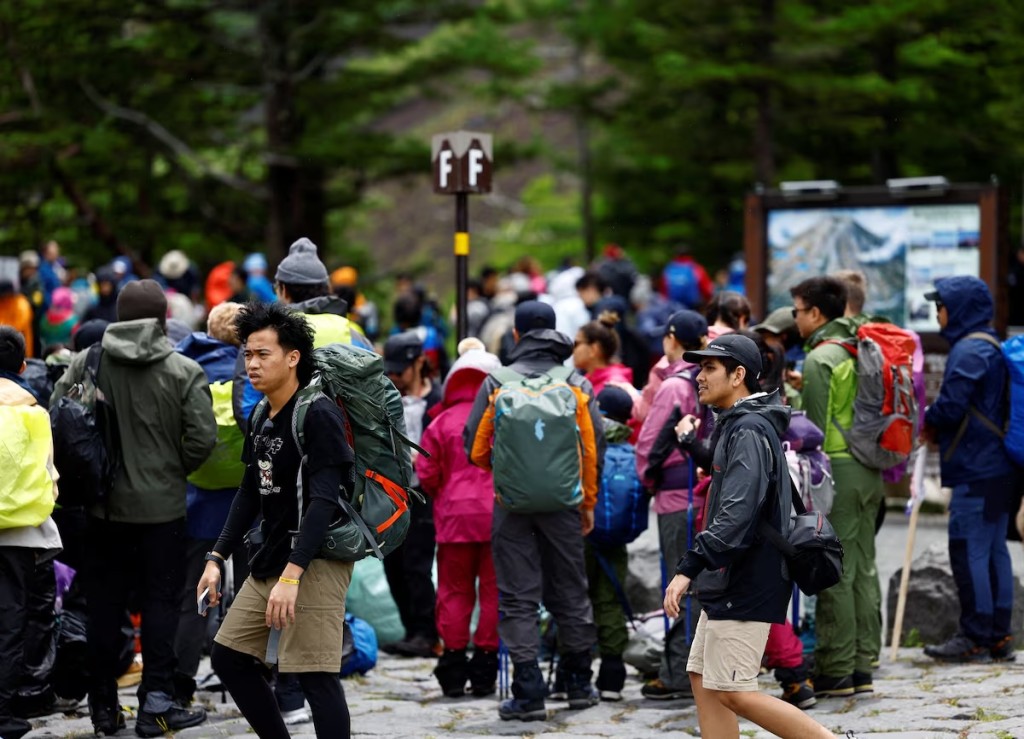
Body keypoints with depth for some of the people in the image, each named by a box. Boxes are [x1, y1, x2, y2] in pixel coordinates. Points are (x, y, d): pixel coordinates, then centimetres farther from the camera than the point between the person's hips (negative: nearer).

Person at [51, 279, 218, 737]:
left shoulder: (85, 364, -3)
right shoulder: (184, 372, -8)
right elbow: (203, 437, -13)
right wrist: (174, 470, 5)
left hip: (104, 506, 2)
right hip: (162, 506, -2)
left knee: (104, 604, 11)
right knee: (160, 603, 6)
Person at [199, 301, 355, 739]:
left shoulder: (318, 415, -15)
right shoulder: (261, 420, 11)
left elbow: (323, 500, -23)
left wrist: (292, 574, -29)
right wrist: (216, 559, 14)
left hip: (316, 561, -9)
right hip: (269, 561, 9)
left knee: (316, 677, -12)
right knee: (228, 657, 12)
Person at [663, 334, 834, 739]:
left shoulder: (749, 430, -17)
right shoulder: (732, 425, 16)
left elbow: (737, 513, -28)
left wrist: (689, 568, -32)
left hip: (746, 586, -11)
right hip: (726, 584, 11)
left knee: (734, 693, -9)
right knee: (704, 681, 10)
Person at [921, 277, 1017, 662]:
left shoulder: (969, 351, -14)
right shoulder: (992, 347, 17)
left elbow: (952, 405, -20)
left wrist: (928, 422, 0)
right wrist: (938, 426, 9)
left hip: (975, 470, -10)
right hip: (999, 467, 10)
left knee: (969, 550, -6)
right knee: (994, 549, 11)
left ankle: (975, 637, -5)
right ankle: (999, 635, 15)